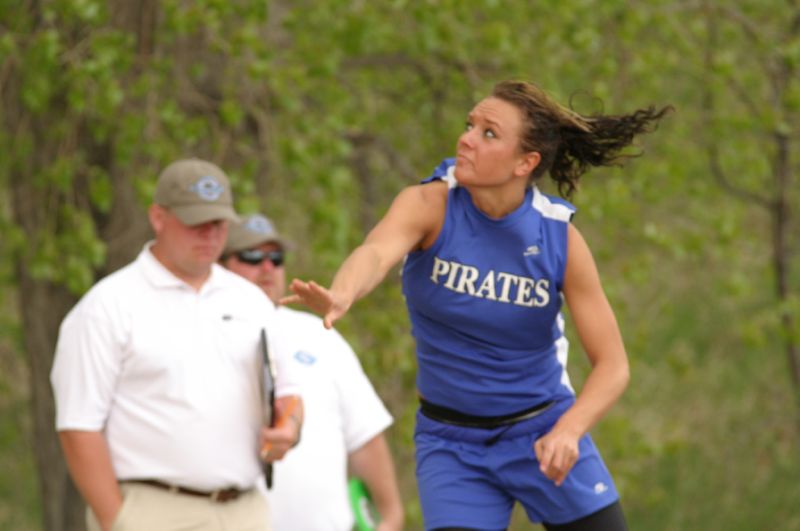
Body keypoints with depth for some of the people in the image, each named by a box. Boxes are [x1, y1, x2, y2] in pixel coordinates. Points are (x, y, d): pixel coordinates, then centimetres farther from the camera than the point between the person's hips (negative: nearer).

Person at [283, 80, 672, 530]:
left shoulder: (560, 238, -13)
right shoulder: (429, 206, -15)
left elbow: (613, 365, -11)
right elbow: (376, 253, -38)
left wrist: (568, 430, -30)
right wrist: (341, 296, -62)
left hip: (544, 434, 1)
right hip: (451, 443, -1)